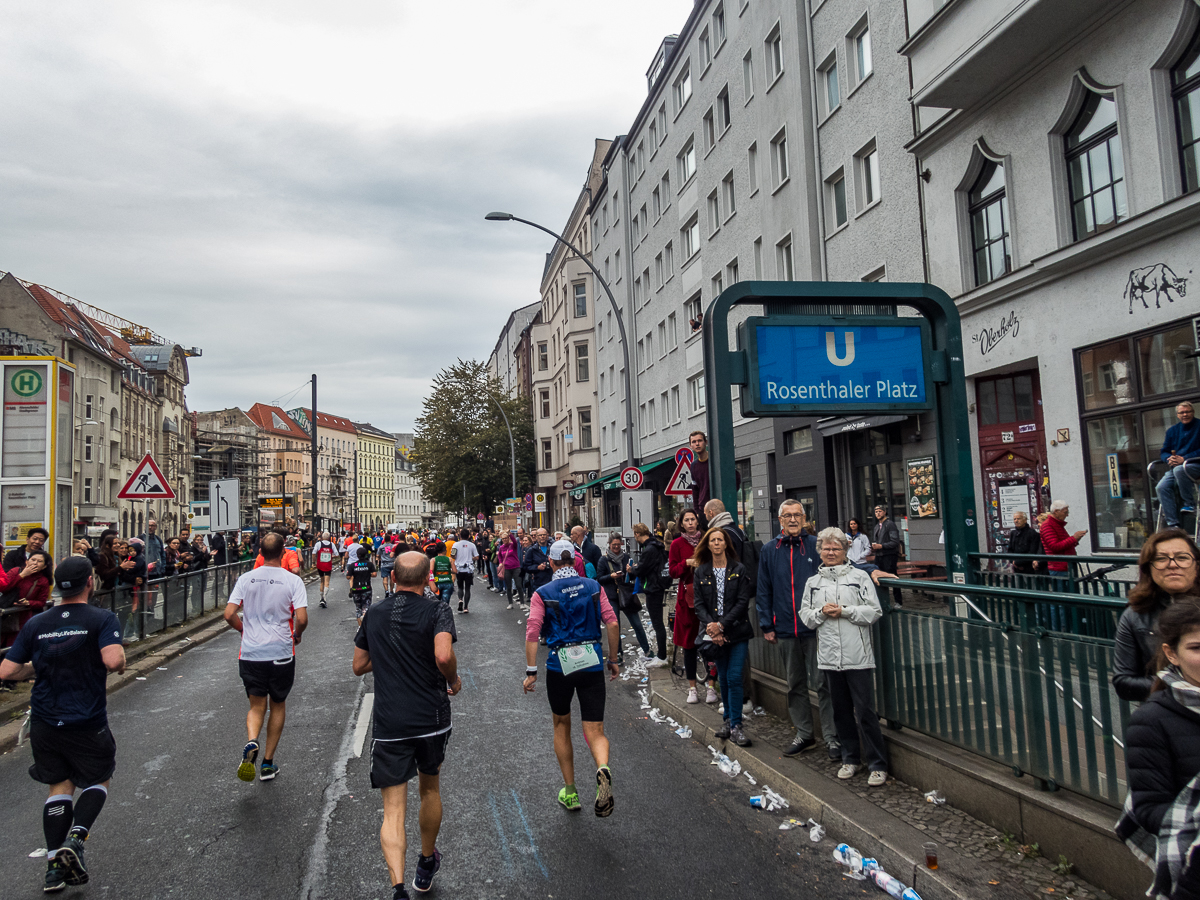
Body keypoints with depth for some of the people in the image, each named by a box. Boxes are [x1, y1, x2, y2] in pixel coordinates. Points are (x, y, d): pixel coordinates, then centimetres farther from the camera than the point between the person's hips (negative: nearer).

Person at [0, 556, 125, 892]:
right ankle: (76, 837, -3)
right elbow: (113, 660, -28)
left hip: (44, 723, 4)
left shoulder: (36, 623, 2)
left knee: (60, 786, 17)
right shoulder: (102, 619, -13)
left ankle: (54, 865, 13)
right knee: (99, 779, 18)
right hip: (87, 724, -4)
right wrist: (121, 664, -6)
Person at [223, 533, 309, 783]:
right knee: (278, 705, 17)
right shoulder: (292, 580, -8)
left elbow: (229, 614, -3)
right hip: (281, 653, -2)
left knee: (256, 705, 14)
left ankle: (251, 742, -17)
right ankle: (268, 763, 21)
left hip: (250, 653, 2)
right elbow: (302, 618, -14)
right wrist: (296, 635, 7)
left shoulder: (246, 579, 0)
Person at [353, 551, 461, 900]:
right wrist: (454, 681, -5)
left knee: (393, 811, 3)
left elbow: (358, 666, 14)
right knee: (430, 789, 22)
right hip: (431, 718, -1)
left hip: (388, 724, 1)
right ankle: (426, 864, 41)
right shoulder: (436, 610, -9)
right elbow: (444, 656, -25)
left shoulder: (374, 614, 5)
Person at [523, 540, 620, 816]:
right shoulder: (593, 587, 4)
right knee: (595, 731, 4)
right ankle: (603, 770, -28)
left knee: (561, 726, 20)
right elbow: (612, 624, 0)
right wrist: (613, 660, 9)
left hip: (559, 665, -1)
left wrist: (531, 671, -7)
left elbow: (532, 632, -11)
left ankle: (570, 792, 26)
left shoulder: (542, 593, -2)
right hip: (592, 663, 1)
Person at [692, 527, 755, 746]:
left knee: (734, 678, -8)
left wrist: (722, 625, -14)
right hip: (715, 634, 3)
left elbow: (743, 602, -6)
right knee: (723, 678, 10)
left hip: (737, 631, -2)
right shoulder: (701, 572, 6)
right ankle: (728, 720, 24)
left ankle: (735, 726, -2)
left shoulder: (738, 570, -1)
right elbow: (699, 604, 3)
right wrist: (710, 626, -14)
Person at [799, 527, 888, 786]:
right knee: (841, 711, 12)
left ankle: (878, 765, 8)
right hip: (829, 656, 4)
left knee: (865, 711, -3)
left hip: (858, 656, -4)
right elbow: (805, 616, 11)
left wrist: (845, 611, -13)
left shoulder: (860, 577, 1)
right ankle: (851, 759, 26)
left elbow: (874, 610, -4)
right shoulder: (813, 582, 11)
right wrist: (822, 612, -7)